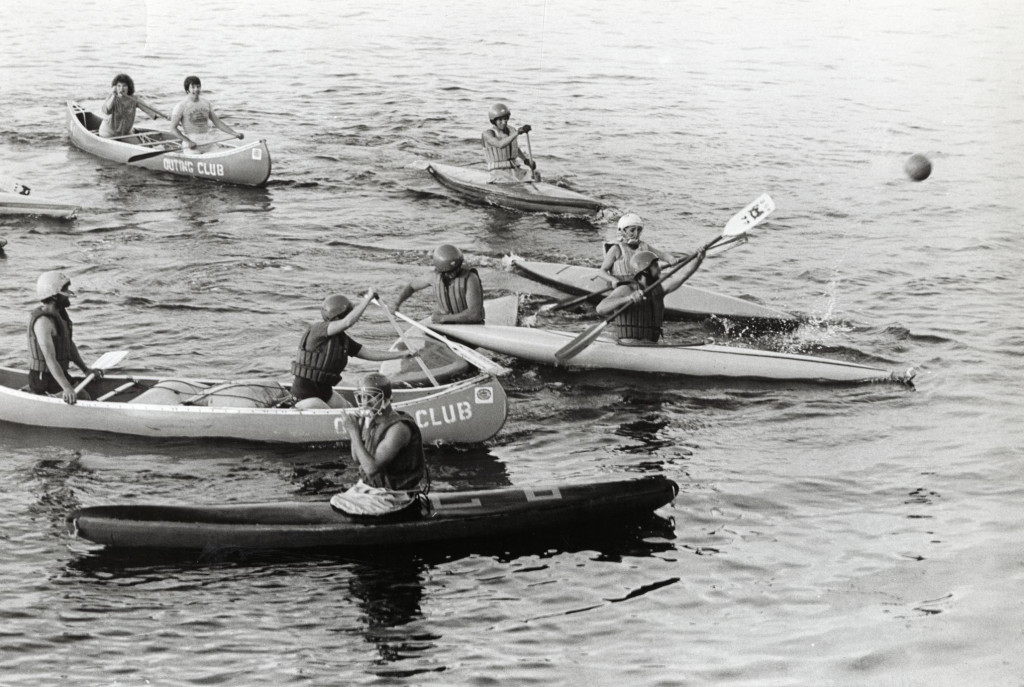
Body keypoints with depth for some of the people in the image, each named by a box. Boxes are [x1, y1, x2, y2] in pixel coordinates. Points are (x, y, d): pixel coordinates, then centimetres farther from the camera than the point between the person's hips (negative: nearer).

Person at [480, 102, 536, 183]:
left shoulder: (511, 131, 11)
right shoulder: (487, 133, -8)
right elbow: (500, 144, -29)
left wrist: (526, 160, 14)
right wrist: (517, 132, -37)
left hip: (516, 170, 6)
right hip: (499, 173, -6)